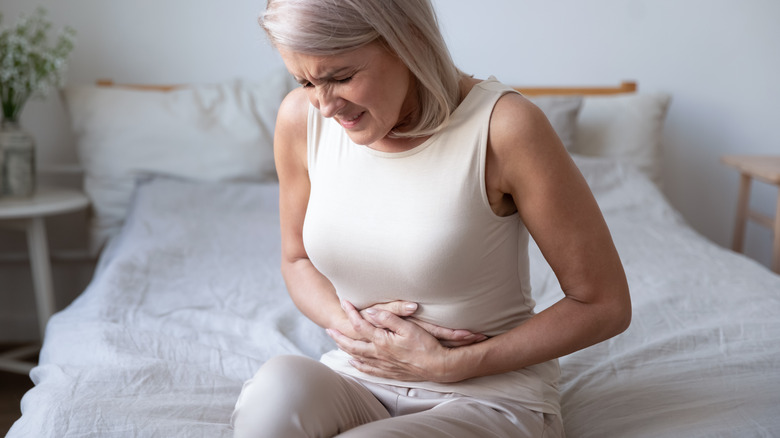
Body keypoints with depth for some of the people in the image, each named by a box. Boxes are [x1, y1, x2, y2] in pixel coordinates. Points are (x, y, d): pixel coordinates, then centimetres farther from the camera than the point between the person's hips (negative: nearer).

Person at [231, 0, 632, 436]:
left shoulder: (503, 125, -19)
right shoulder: (302, 118, -5)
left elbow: (605, 305, -11)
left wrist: (447, 364, -14)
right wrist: (346, 322, -10)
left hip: (490, 398, -4)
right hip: (358, 381, 5)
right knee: (277, 386, -29)